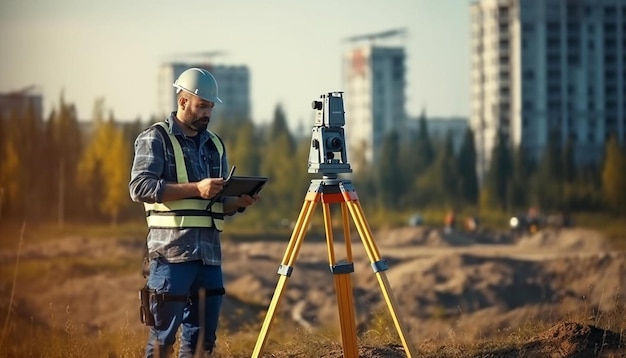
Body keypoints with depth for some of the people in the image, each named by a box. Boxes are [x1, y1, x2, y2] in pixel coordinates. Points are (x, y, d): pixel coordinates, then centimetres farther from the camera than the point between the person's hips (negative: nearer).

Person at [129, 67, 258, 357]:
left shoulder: (214, 144, 18)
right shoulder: (155, 139, -1)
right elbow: (140, 187, -14)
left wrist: (239, 202, -1)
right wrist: (195, 189, -19)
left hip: (210, 251, 7)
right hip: (172, 249, -6)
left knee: (202, 334, 7)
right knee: (164, 333, -7)